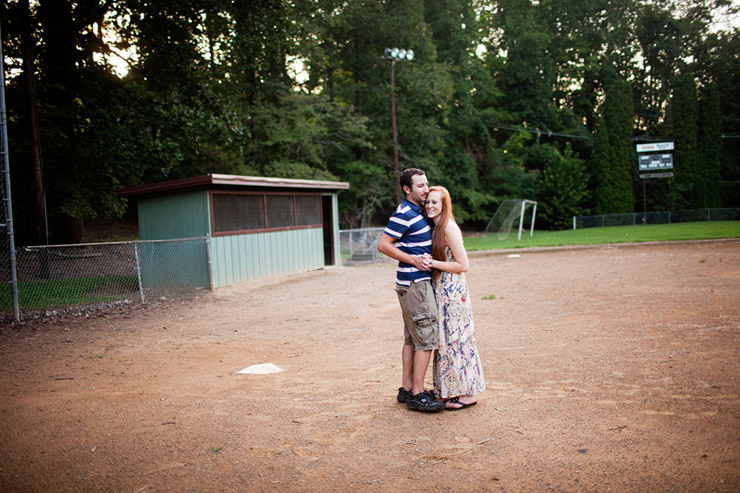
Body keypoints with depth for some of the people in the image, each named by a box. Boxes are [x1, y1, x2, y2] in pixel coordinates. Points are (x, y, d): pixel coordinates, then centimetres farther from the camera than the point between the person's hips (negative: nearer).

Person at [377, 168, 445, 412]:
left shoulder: (416, 211, 16)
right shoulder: (404, 214, -15)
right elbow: (383, 245, -19)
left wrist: (423, 257, 9)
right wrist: (414, 260, -18)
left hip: (417, 281, 10)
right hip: (415, 283, -10)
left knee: (412, 338, 13)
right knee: (427, 338, -7)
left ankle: (406, 388, 21)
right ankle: (417, 395, -1)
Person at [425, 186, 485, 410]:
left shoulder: (449, 228, -15)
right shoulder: (435, 228, 12)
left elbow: (463, 265, -17)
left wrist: (433, 263, -17)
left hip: (453, 290, -9)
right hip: (441, 290, 9)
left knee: (455, 339, -2)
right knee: (446, 340, 13)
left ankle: (467, 393, 9)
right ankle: (450, 390, 24)